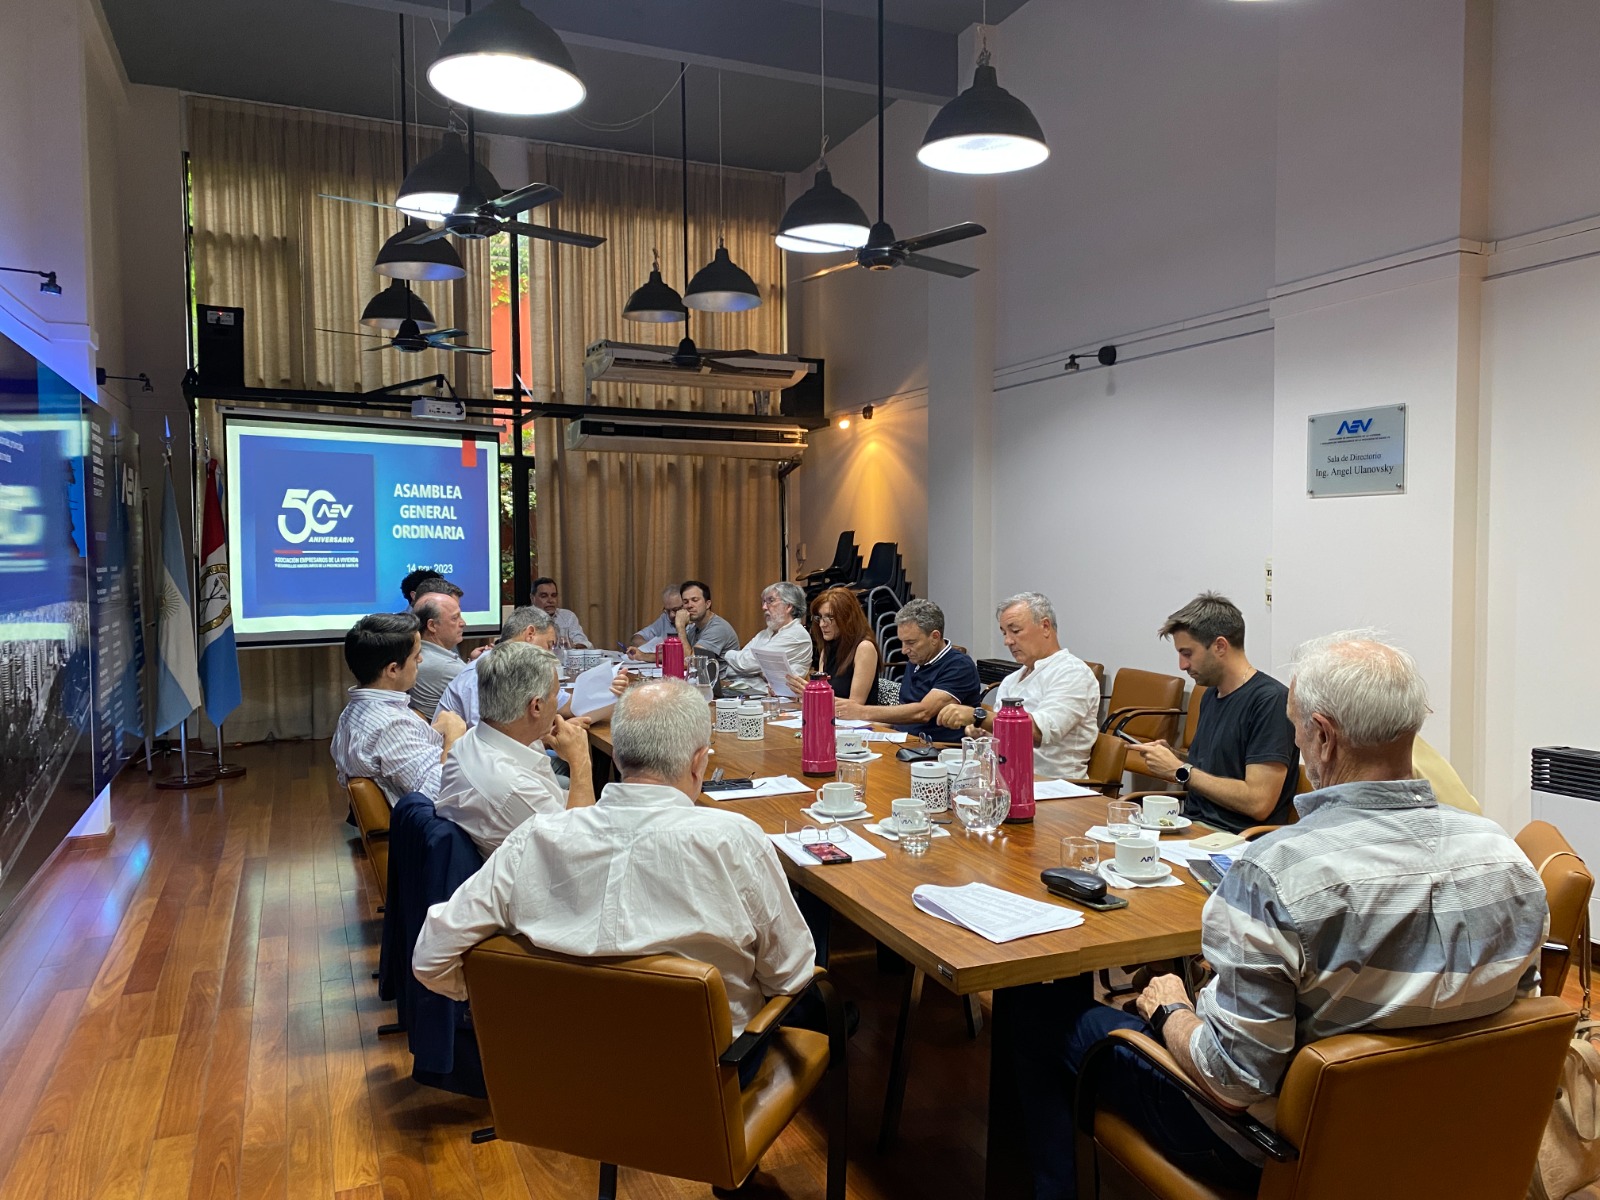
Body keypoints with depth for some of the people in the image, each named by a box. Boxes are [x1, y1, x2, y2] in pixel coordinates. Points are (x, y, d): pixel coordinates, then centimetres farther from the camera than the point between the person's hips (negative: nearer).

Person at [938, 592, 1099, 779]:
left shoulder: (1072, 673, -6)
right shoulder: (1010, 681, 20)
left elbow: (1042, 731, -22)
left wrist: (978, 716, -29)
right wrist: (980, 731, -4)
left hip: (1052, 783, -7)